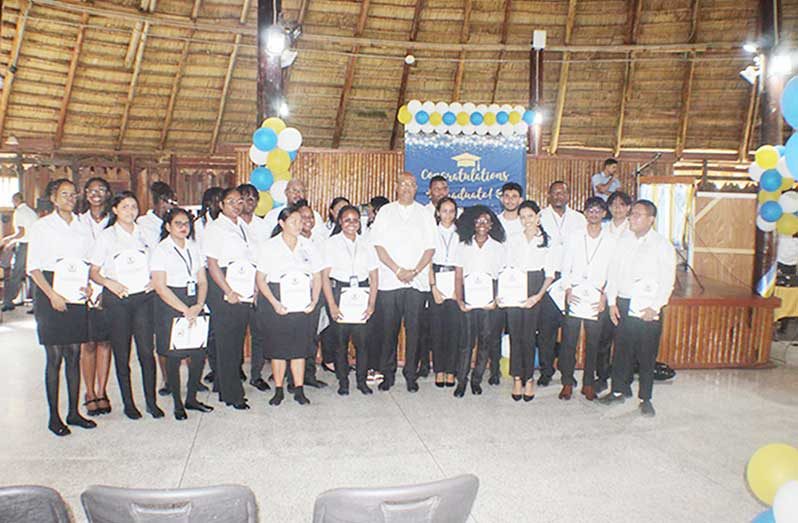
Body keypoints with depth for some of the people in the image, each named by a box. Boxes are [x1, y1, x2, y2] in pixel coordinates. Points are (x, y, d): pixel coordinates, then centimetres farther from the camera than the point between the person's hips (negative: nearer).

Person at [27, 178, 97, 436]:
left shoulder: (82, 227, 12)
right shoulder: (41, 226, 1)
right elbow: (33, 267, -3)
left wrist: (88, 284, -2)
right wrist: (52, 294, -14)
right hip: (49, 293, -4)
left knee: (74, 355, 6)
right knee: (54, 356, -2)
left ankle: (73, 412, 15)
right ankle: (54, 416, 8)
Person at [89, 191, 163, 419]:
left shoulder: (144, 234, 10)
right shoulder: (106, 236, 3)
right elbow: (93, 272, 3)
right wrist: (109, 283, -15)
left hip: (143, 297, 2)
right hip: (117, 299, -2)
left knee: (147, 351, -1)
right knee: (122, 353, 5)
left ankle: (151, 401, 9)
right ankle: (128, 403, 17)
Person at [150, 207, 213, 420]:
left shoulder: (194, 248, 12)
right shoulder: (161, 250, -4)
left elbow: (202, 281, 9)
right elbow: (160, 287, -11)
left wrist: (199, 305, -7)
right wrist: (184, 309, -14)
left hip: (194, 306, 5)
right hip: (170, 307, -5)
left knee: (199, 353, 3)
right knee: (174, 357, 0)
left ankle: (191, 398, 21)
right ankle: (178, 404, 15)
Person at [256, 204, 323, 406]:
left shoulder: (308, 245, 7)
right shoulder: (269, 247, 0)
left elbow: (317, 276, 9)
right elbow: (261, 279, -1)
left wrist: (314, 300, -5)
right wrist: (274, 303, -13)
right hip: (278, 303, -2)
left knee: (300, 346, 5)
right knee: (278, 347, 3)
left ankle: (299, 390, 15)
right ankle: (278, 390, 16)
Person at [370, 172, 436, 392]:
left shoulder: (424, 214, 11)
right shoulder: (385, 212, 8)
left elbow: (430, 248, 5)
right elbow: (379, 246, 1)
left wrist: (414, 271, -8)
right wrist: (398, 270, -8)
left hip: (417, 281, 1)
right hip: (389, 281, 0)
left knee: (414, 329, 1)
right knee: (389, 329, 2)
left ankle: (411, 374, 12)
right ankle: (388, 374, 14)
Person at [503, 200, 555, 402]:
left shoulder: (546, 240, 4)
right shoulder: (513, 239, 11)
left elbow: (550, 273, 2)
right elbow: (507, 268, 10)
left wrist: (539, 295, -10)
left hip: (535, 290, -2)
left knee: (528, 336, -3)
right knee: (515, 334, -2)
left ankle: (529, 378, 11)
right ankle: (517, 378, 8)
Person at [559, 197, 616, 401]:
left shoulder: (610, 241, 5)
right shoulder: (574, 237, 7)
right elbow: (565, 267, 6)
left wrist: (605, 296, -6)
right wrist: (567, 289, -6)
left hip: (596, 298, 0)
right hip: (574, 296, 0)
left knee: (593, 342, 6)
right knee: (569, 340, 0)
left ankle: (588, 384, 17)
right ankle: (567, 382, 11)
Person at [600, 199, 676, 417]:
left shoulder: (662, 245, -3)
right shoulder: (624, 241, 8)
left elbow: (668, 280, -6)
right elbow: (613, 271, 9)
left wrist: (655, 307, -13)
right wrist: (612, 301, 3)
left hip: (649, 308, -3)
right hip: (624, 305, 3)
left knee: (647, 355, 3)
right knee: (622, 350, 9)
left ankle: (645, 399, 16)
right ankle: (617, 391, 23)